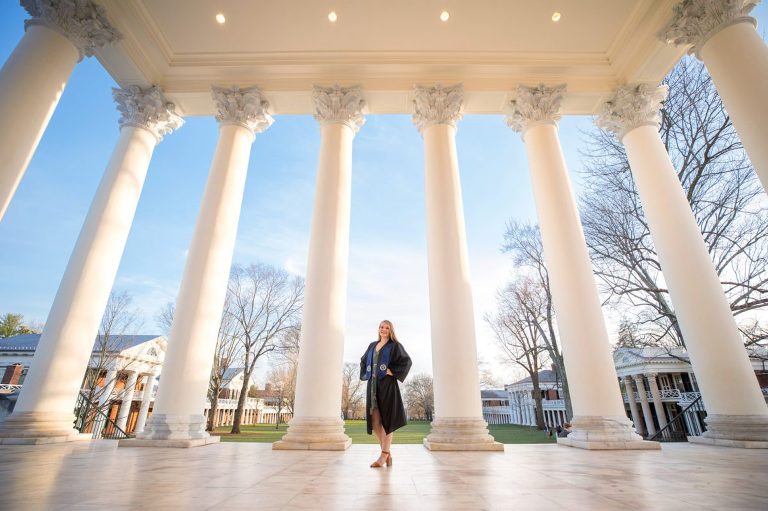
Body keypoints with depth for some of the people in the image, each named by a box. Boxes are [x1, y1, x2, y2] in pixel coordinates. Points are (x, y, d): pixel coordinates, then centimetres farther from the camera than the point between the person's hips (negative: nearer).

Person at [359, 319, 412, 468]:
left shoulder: (395, 345, 1)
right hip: (373, 385, 6)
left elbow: (406, 361, -8)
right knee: (374, 420, 4)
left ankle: (384, 455, 5)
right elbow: (363, 361, 28)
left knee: (386, 418, -3)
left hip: (387, 385, -6)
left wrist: (393, 371, -13)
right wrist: (366, 374, 13)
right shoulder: (372, 345, 18)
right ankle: (388, 453, 17)